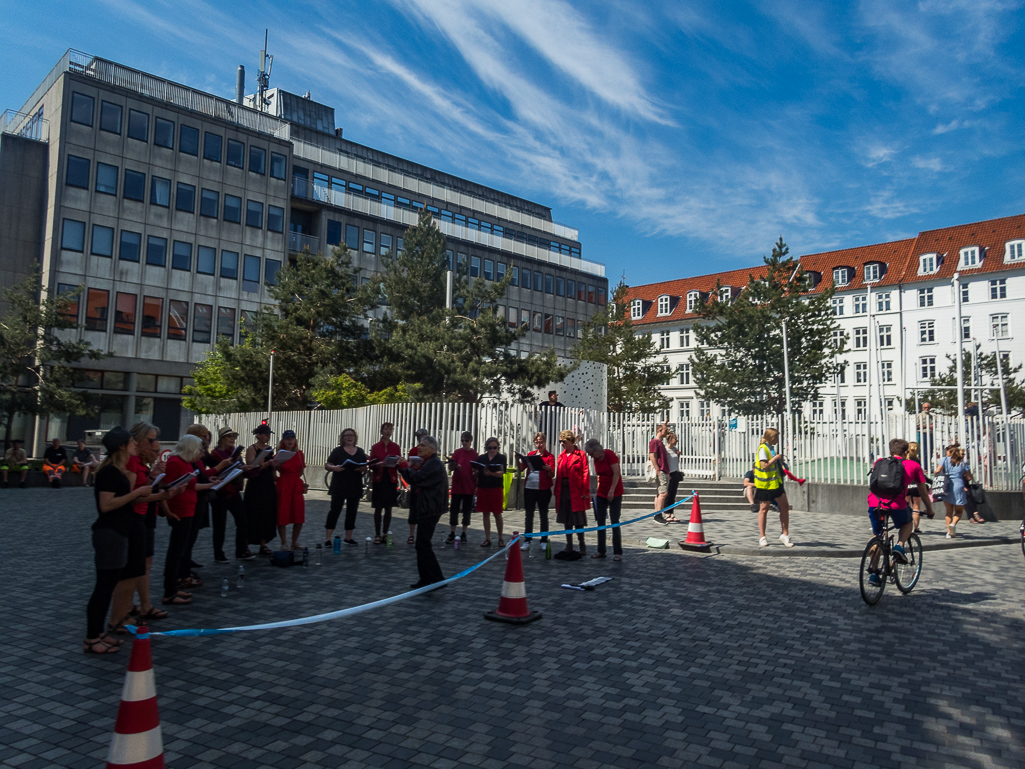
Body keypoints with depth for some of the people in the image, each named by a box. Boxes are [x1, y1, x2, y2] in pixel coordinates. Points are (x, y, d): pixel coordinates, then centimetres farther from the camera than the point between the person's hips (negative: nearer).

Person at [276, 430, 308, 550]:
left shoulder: (299, 454, 6)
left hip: (297, 485, 4)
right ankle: (284, 543, 11)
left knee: (299, 517, 4)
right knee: (282, 517, -1)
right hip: (283, 486, -3)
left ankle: (295, 542, 19)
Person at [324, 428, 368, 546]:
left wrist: (363, 469, -9)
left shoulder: (360, 452, 12)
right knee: (335, 510, -6)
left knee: (352, 511, 7)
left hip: (355, 487, 4)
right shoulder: (337, 451, 1)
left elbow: (366, 468, 14)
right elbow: (327, 465, -2)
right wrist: (333, 468, -23)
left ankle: (348, 538, 17)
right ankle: (327, 539, -2)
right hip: (339, 486, -4)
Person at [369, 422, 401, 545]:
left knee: (388, 508, 4)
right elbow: (371, 465, 2)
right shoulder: (375, 447, 4)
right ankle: (377, 535, 6)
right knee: (378, 508, -1)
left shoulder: (395, 447, 7)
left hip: (391, 480, 1)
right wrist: (378, 464, -18)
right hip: (378, 480, -1)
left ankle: (385, 534, 12)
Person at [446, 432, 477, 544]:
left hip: (469, 486, 1)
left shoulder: (474, 454, 2)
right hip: (457, 485, -1)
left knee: (467, 510, 6)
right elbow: (450, 467, -3)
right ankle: (452, 534, 9)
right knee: (454, 509, 2)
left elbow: (477, 471, 6)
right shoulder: (457, 452, 0)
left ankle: (463, 534, 16)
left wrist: (477, 485, -4)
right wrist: (454, 466, -24)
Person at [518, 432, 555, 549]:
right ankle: (527, 541, 11)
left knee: (543, 516, 4)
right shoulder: (530, 454, 12)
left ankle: (544, 541, 11)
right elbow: (521, 468, 6)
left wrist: (549, 470, -27)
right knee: (528, 515, 6)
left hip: (543, 489, -3)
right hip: (529, 488, 3)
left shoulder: (550, 456, 2)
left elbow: (552, 475, -5)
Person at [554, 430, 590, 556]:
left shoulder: (581, 454, -5)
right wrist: (556, 491, 8)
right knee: (566, 520, 10)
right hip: (564, 491, 6)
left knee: (578, 520, -1)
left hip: (576, 492, -6)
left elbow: (586, 474, -8)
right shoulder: (561, 456, 12)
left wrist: (585, 491, -14)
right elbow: (558, 475, 13)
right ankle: (569, 546, 20)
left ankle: (582, 546, 10)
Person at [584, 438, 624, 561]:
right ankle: (601, 551, 15)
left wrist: (612, 491, -19)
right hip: (601, 493, 7)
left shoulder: (609, 454, -15)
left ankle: (617, 552, 3)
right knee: (600, 522, 7)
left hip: (615, 493, -7)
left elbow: (616, 473, -17)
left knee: (614, 522, -4)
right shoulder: (596, 459, 6)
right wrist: (597, 491, 5)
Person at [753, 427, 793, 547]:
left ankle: (785, 535, 14)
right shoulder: (762, 448, -16)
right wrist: (775, 458, -17)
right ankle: (762, 537, 10)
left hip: (776, 482, 9)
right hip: (765, 483, -9)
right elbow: (764, 465, -25)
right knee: (764, 509, 1)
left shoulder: (770, 448, 13)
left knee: (785, 506, 5)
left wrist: (779, 459, 10)